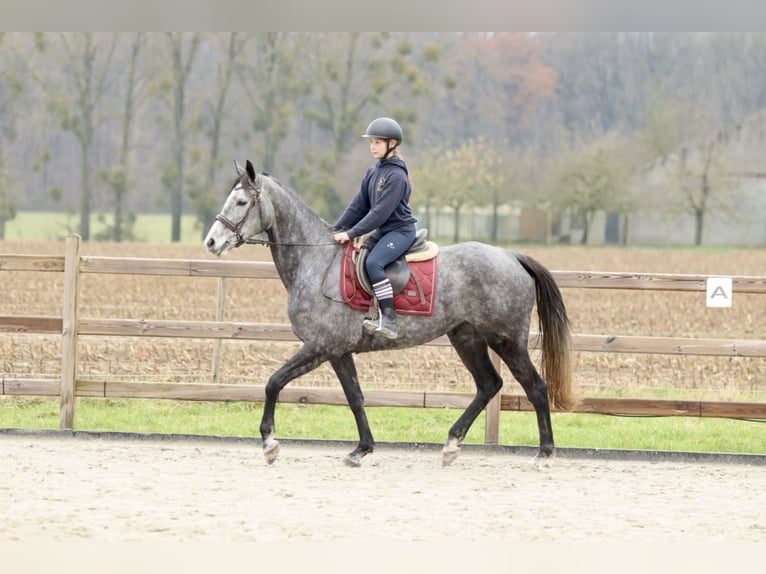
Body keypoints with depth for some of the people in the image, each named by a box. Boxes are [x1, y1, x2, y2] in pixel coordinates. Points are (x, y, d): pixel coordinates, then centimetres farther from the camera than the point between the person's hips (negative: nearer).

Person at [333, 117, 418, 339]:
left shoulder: (396, 176, -16)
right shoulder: (373, 173, 11)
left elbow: (381, 212, -22)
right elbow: (358, 205, 11)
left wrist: (351, 233, -23)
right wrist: (337, 229, 2)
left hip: (400, 230, -10)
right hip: (383, 231, 10)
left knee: (373, 262, -30)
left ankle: (389, 319, -32)